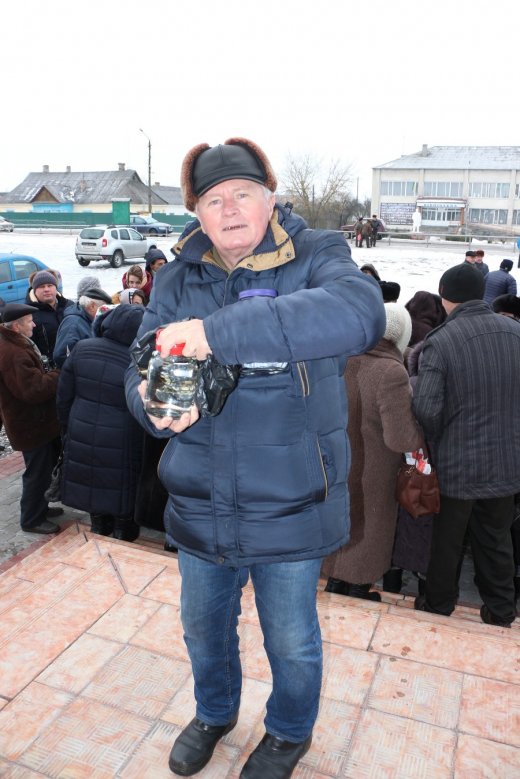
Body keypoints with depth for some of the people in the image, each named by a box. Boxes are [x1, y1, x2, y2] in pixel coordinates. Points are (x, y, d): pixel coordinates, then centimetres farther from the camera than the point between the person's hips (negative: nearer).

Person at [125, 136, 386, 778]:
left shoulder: (315, 256, -10)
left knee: (292, 641, 20)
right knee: (203, 628, 26)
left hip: (289, 508, -3)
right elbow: (139, 372, 0)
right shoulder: (177, 280, 1)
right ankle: (214, 713, 59)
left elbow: (359, 311, -33)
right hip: (200, 506, 4)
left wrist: (220, 332, -39)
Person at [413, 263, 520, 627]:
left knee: (448, 542, 16)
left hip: (457, 464, -4)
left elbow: (426, 407, -24)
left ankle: (438, 607, 35)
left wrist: (439, 440, -6)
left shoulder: (440, 341, -20)